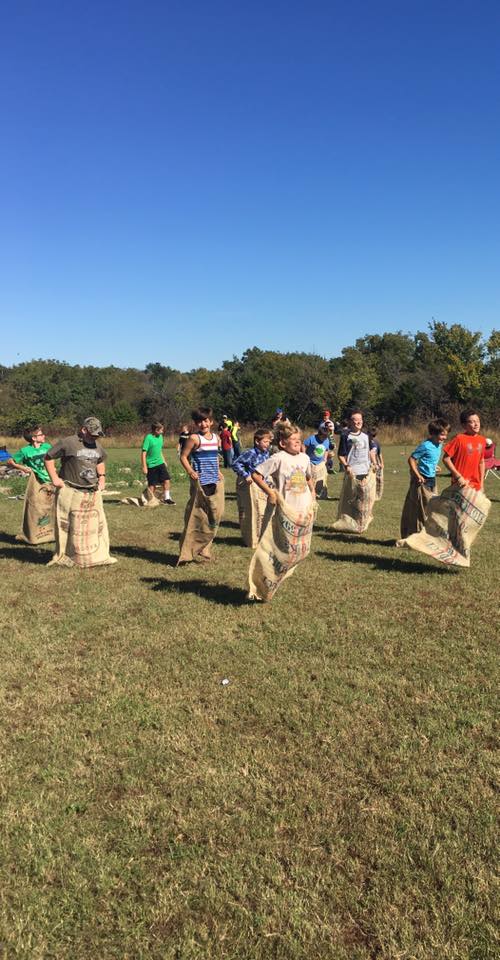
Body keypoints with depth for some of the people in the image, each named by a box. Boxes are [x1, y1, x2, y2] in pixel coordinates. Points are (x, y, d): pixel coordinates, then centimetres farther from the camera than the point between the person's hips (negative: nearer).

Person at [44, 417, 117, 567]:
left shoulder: (97, 446, 11)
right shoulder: (68, 443, -11)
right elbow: (48, 457, -4)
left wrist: (102, 476, 12)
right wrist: (54, 478, -9)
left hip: (93, 493, 6)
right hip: (71, 493, -6)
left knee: (96, 525, 9)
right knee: (70, 527, 1)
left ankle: (98, 556, 20)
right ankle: (64, 557, 14)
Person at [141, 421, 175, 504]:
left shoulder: (160, 436, 7)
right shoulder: (148, 438, -15)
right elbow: (143, 453, -15)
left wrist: (164, 461, 21)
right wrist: (144, 467, -16)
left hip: (160, 463, 6)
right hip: (151, 465, -6)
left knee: (166, 480, -4)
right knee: (152, 484, 3)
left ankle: (166, 498, 6)